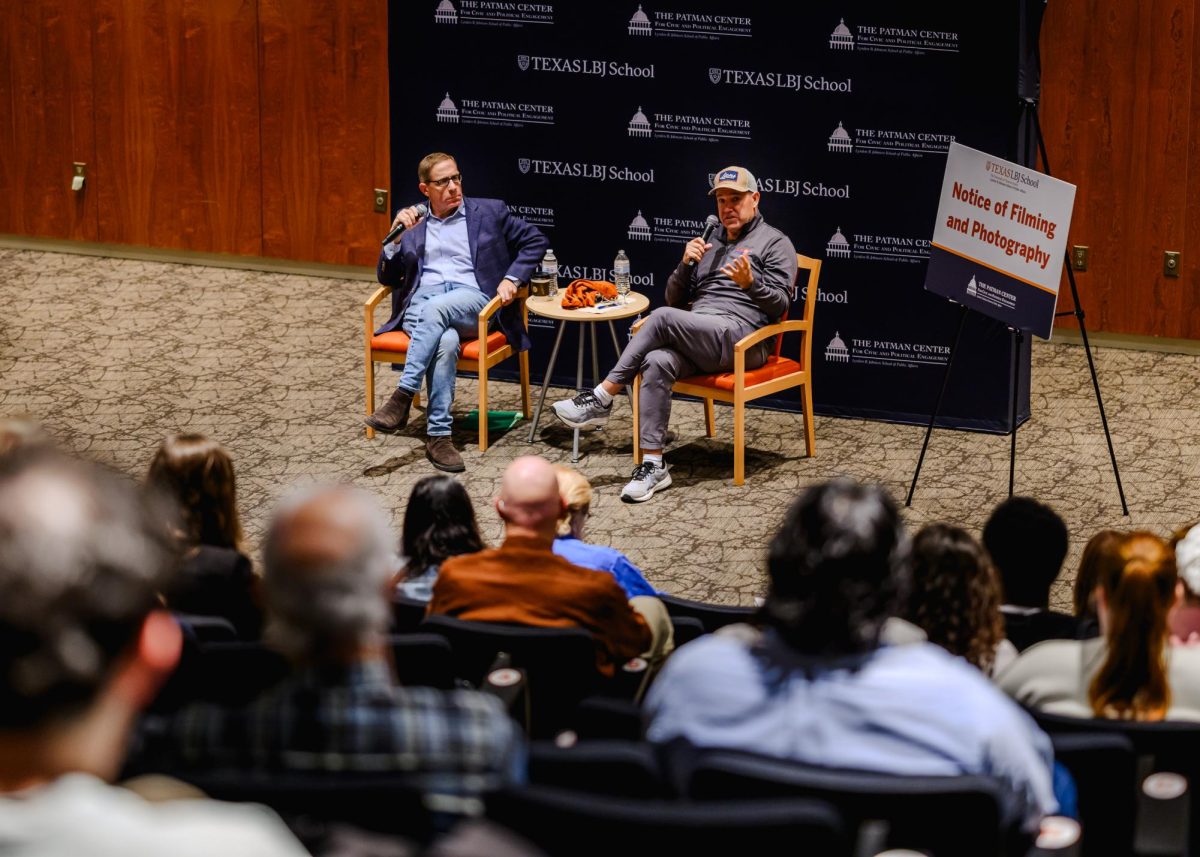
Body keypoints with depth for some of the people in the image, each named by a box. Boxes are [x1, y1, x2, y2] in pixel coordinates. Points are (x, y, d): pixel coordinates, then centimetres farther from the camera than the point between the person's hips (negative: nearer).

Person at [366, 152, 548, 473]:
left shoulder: (489, 212, 16)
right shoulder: (411, 222, 22)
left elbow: (536, 241, 15)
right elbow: (387, 277, 19)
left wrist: (512, 279, 0)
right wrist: (397, 236, 2)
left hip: (471, 300, -1)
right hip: (421, 304, 1)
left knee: (435, 308, -38)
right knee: (446, 342, -36)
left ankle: (403, 398, -42)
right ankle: (438, 436, -41)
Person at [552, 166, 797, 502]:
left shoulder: (774, 243, 9)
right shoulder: (711, 245, 29)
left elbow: (780, 304, -2)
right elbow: (676, 300, 24)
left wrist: (751, 282, -22)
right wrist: (686, 264, 6)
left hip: (742, 339, -6)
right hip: (697, 341, 6)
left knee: (663, 318, -29)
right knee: (657, 362, -29)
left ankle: (602, 398, -22)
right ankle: (653, 465, -33)